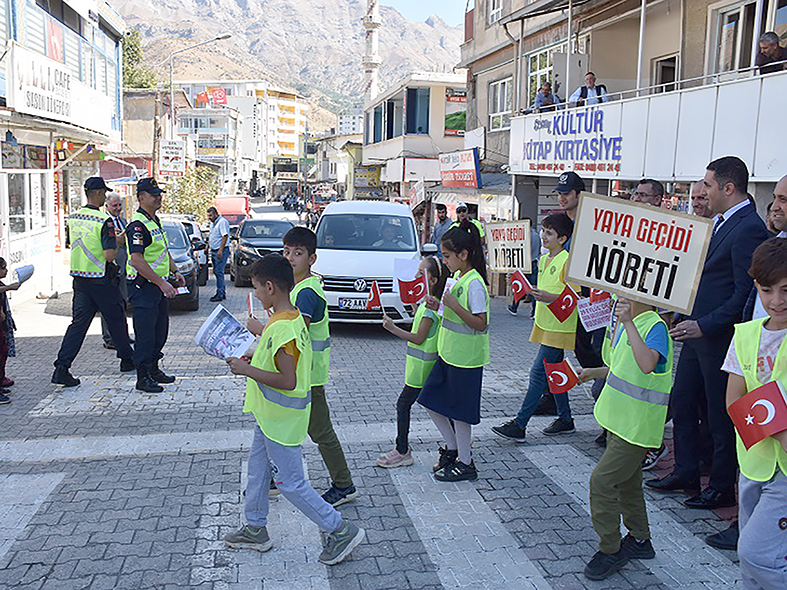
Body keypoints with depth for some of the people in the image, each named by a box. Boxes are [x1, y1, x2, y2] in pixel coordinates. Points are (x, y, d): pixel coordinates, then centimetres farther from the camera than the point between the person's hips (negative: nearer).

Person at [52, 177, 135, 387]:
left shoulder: (73, 218, 6)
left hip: (79, 277, 6)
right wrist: (117, 247, 0)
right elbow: (109, 255, -22)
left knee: (78, 322, 6)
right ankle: (127, 359, 25)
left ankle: (62, 367, -2)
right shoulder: (105, 221, -17)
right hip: (100, 279, -6)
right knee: (116, 320, 11)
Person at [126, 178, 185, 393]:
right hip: (143, 286, -10)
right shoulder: (138, 225, -17)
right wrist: (161, 283, -26)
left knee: (160, 330, 17)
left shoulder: (155, 221, 14)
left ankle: (153, 369, 30)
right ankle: (142, 377, 6)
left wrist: (175, 272, 15)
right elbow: (137, 261, -25)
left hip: (158, 285, 10)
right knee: (145, 333, -3)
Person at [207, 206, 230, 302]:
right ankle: (222, 292, 18)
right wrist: (207, 246, 26)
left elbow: (225, 236, -20)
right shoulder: (212, 223, 17)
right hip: (213, 251, 10)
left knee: (219, 272, -11)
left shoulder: (223, 222, -13)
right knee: (216, 272, 11)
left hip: (221, 251, -10)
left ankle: (220, 295, -10)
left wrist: (220, 250, -24)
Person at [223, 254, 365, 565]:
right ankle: (255, 530, 38)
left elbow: (287, 380, -31)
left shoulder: (282, 328, -28)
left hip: (281, 419, -10)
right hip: (270, 415, 10)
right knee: (257, 468, 22)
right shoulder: (293, 316, 3)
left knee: (291, 483, 1)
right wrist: (261, 331, 20)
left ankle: (341, 530, 12)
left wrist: (246, 369, -24)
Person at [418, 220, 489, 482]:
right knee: (430, 401, 14)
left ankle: (465, 463, 19)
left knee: (458, 410, 3)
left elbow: (480, 323, -23)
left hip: (465, 358, -9)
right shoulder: (458, 277, 9)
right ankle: (452, 448, 30)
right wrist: (440, 306, 4)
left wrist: (454, 305, -28)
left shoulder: (474, 283, -19)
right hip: (448, 353, 9)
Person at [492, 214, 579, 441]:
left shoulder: (567, 261, -15)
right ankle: (565, 419, 28)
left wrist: (551, 297, -28)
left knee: (538, 372, -8)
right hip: (544, 324, 9)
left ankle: (519, 425, -4)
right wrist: (531, 291, 11)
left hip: (559, 327, -9)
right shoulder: (543, 260, 12)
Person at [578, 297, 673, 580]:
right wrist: (595, 372, 14)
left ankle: (610, 550, 7)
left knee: (602, 480, -8)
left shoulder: (656, 327, -19)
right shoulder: (626, 325, 9)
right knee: (626, 483, 20)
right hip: (619, 418, 9)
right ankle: (639, 540, 37)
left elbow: (647, 364, -39)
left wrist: (628, 323, -38)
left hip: (636, 426, -9)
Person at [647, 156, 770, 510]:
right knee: (682, 404, 17)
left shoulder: (749, 228, -18)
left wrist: (704, 325, -22)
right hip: (697, 333, 9)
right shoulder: (720, 223, 12)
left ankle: (722, 488, 22)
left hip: (720, 338, -9)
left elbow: (746, 293, -22)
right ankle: (685, 474, 31)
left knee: (721, 417, 5)